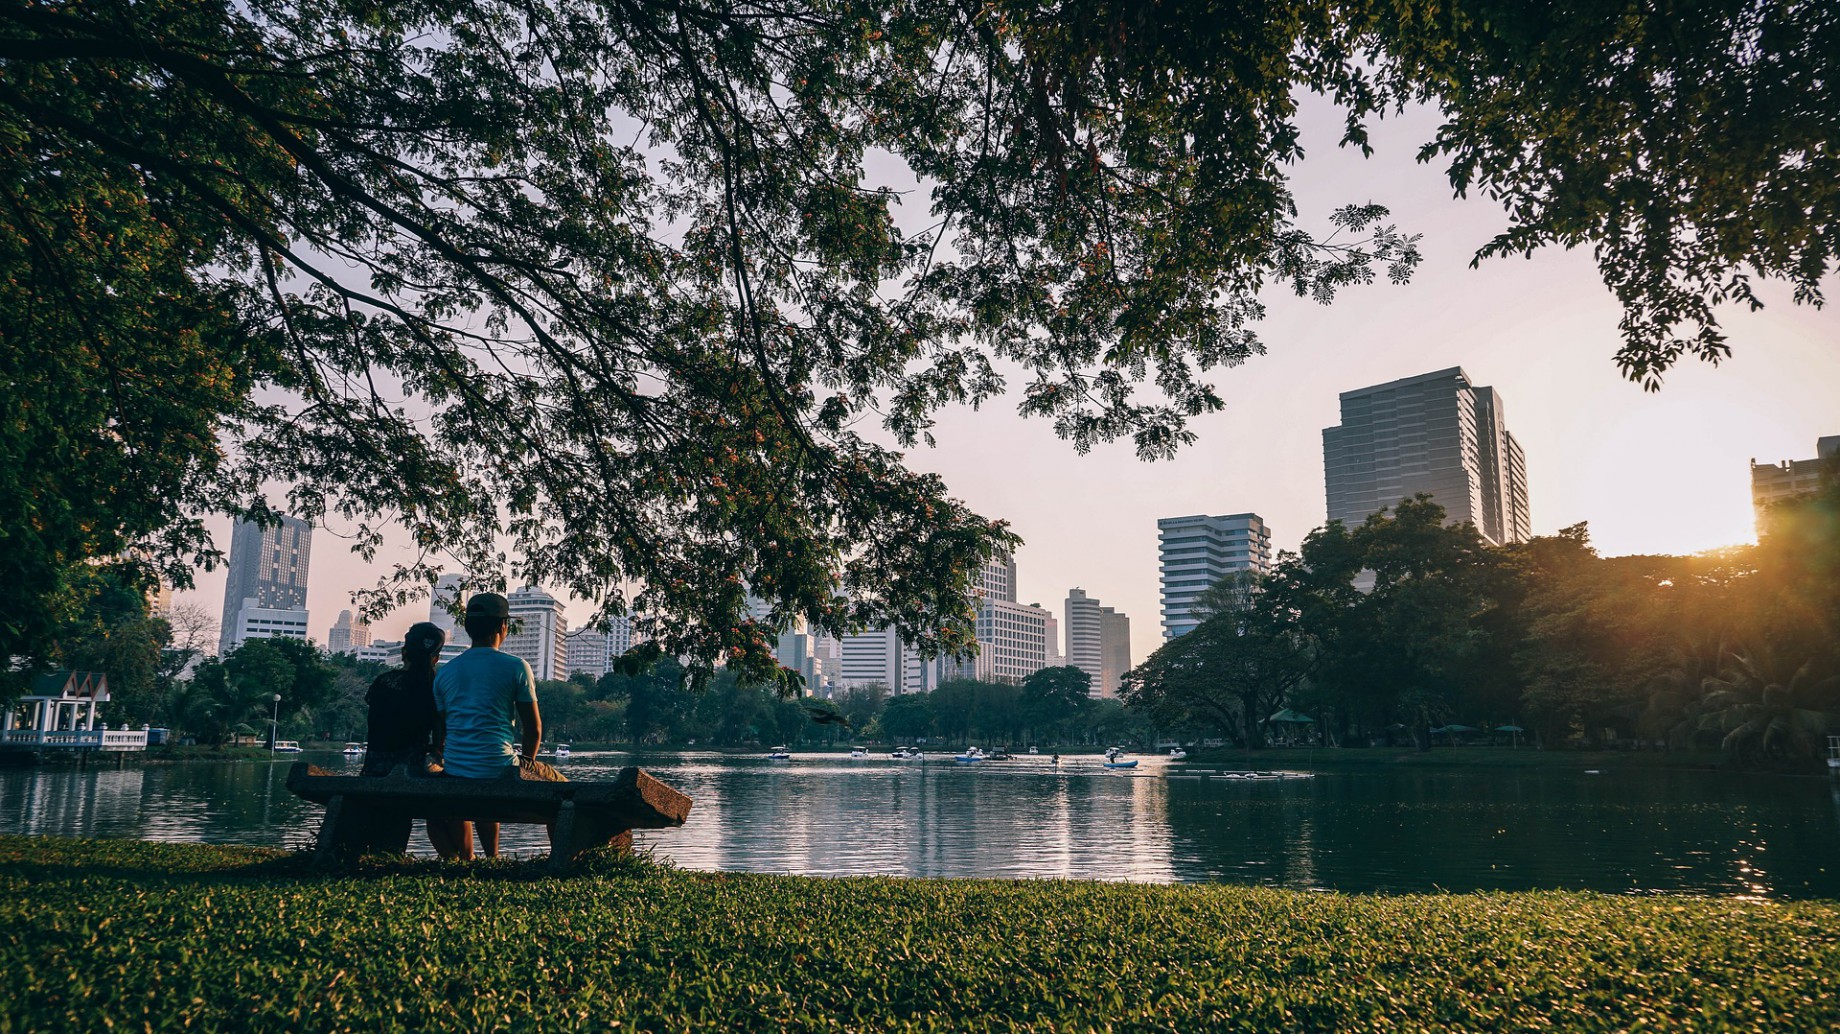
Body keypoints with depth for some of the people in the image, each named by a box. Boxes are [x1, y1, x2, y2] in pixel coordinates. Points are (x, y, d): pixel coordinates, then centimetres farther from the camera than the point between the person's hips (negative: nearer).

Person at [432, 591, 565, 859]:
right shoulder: (516, 666, -4)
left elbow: (438, 737, 11)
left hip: (454, 776, 5)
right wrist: (524, 766, 15)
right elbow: (533, 728, -2)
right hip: (499, 771, -5)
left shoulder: (445, 672, 9)